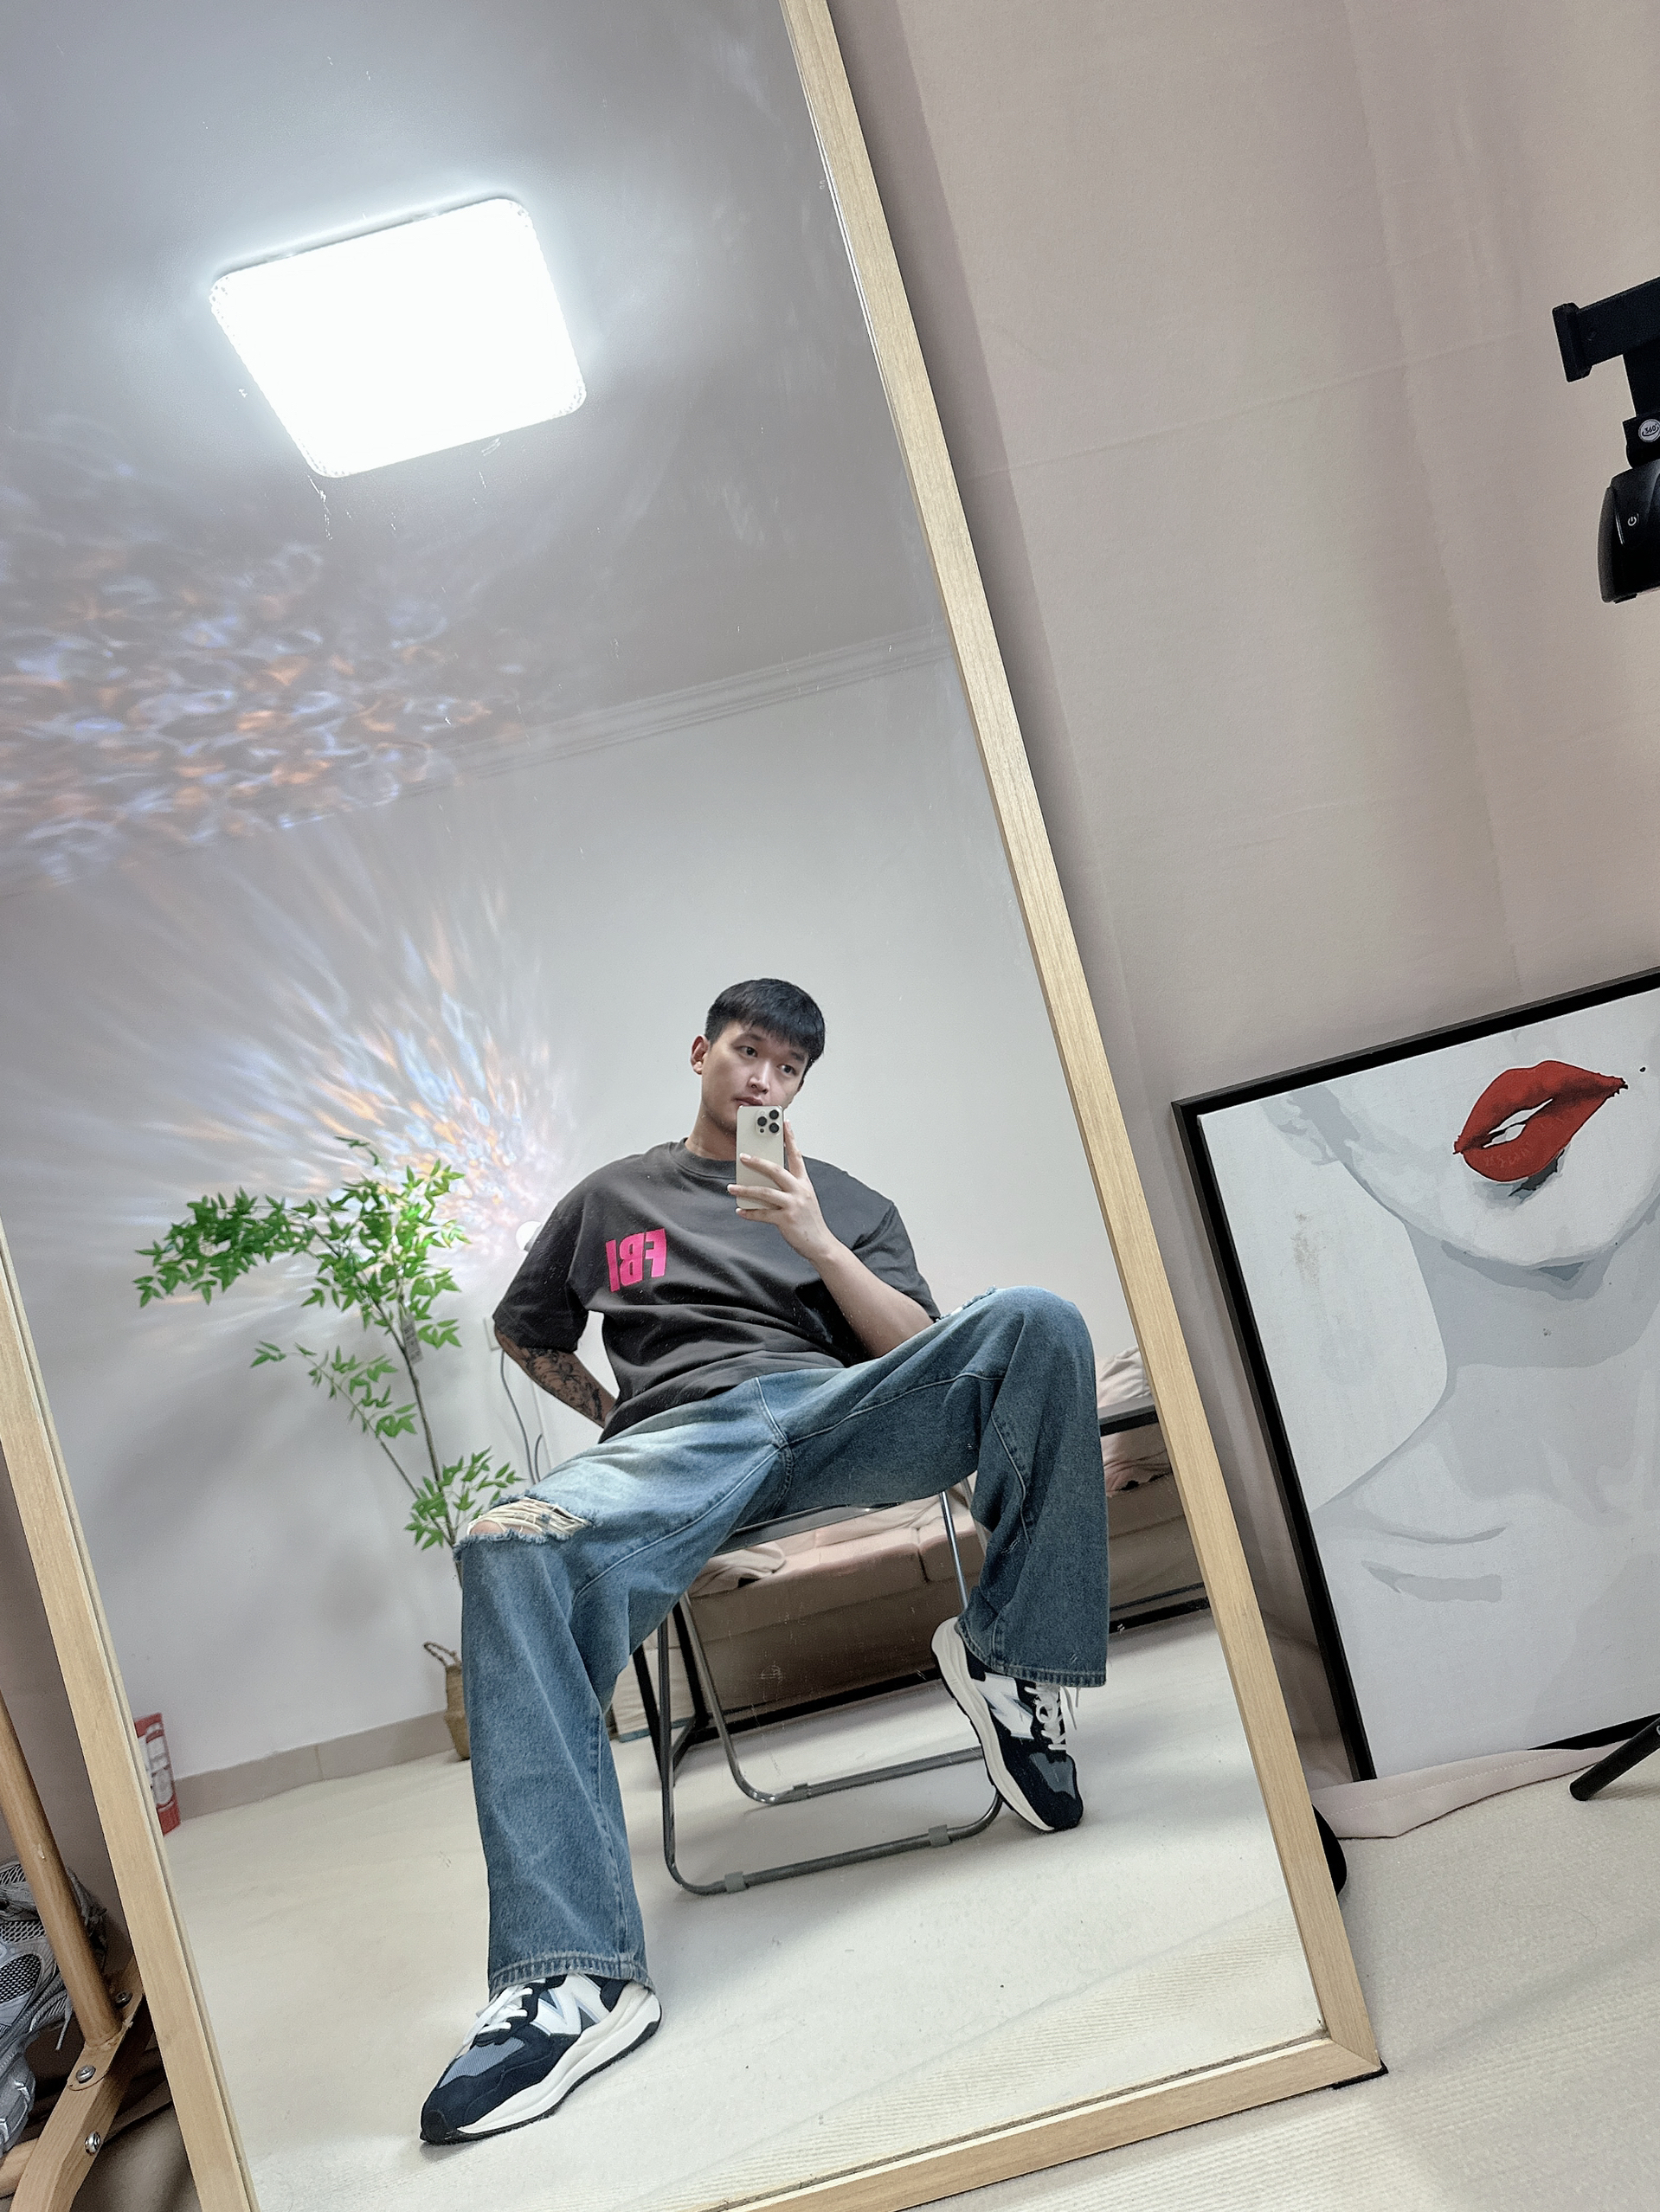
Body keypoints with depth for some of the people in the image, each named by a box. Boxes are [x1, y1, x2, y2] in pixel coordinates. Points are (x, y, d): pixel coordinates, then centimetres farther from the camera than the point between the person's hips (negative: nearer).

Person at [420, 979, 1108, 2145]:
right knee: (510, 1549, -36)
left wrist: (816, 1242, -2)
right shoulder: (611, 1198, 27)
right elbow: (526, 1329, 37)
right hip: (681, 1437, -1)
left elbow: (926, 1355, 13)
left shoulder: (849, 1202, 27)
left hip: (837, 1410, 1)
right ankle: (572, 1974, -39)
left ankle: (1011, 1656, -15)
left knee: (1035, 1320, -27)